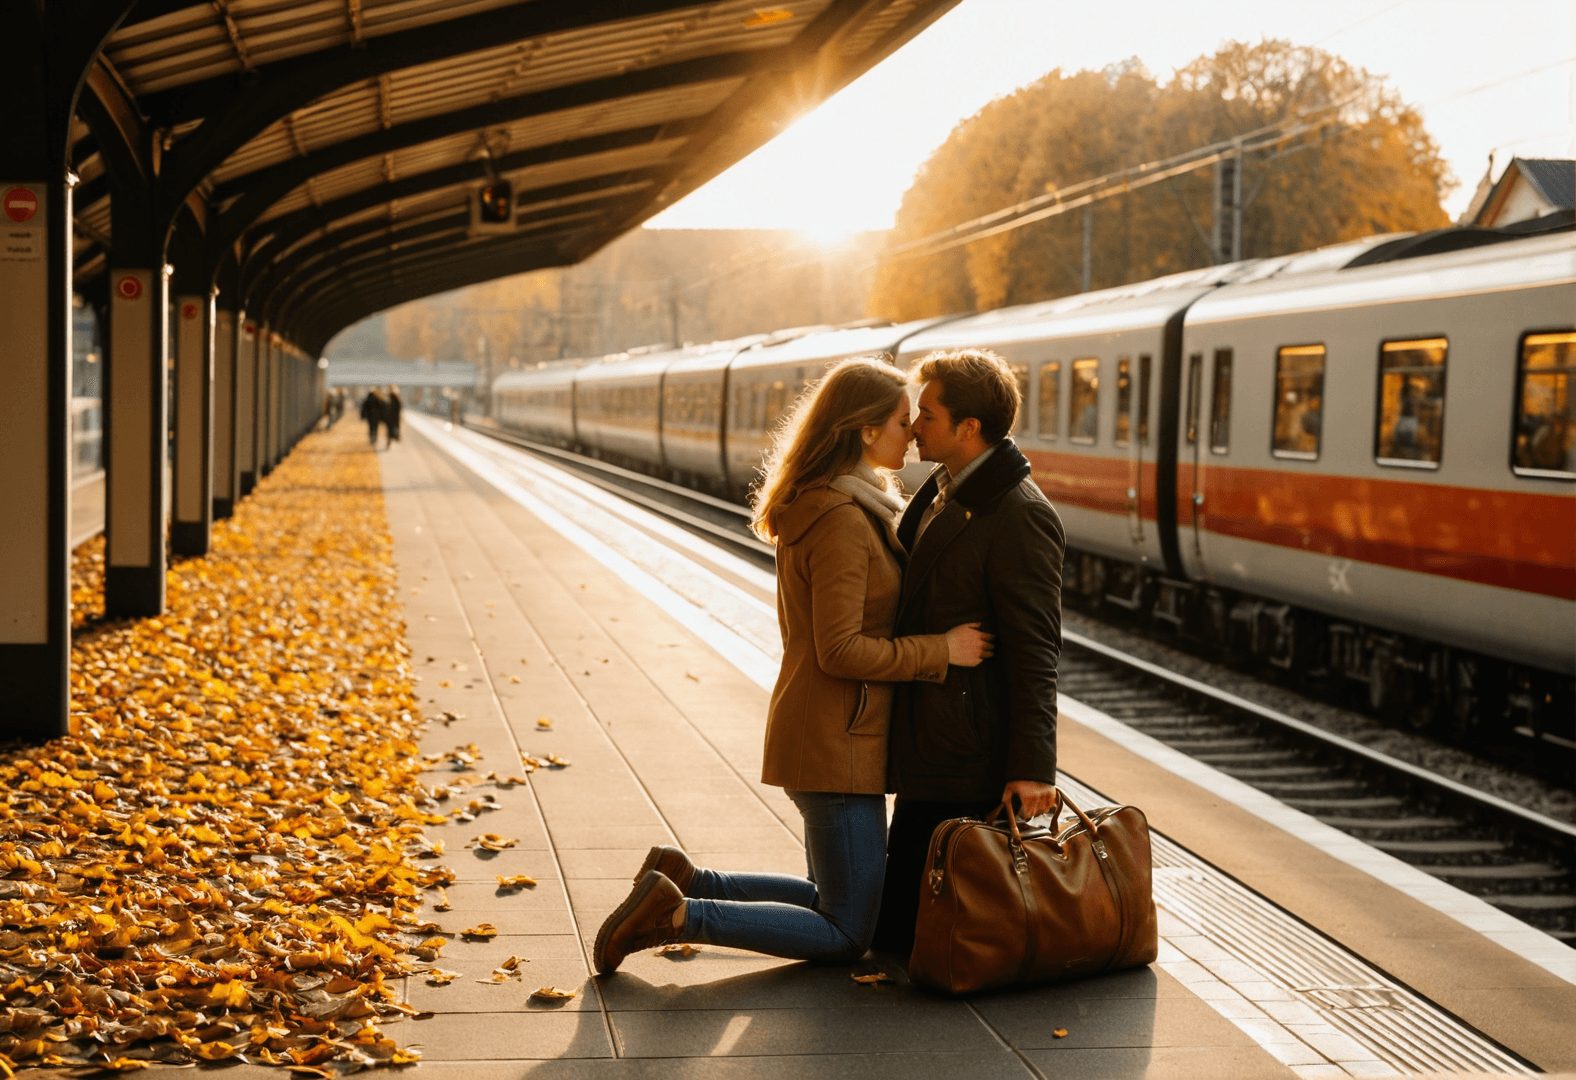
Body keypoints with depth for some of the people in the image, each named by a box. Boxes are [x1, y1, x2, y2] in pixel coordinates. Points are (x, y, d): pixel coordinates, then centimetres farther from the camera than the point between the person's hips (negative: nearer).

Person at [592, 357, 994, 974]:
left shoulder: (820, 504, 12)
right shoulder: (843, 520, -19)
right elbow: (842, 650, -23)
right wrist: (941, 650, -15)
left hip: (821, 731, 10)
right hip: (837, 742, -10)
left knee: (842, 900, 21)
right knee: (845, 936, -2)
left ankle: (681, 881, 16)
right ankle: (675, 916, -8)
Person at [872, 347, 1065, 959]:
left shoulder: (1020, 517, -18)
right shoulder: (941, 493, 12)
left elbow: (1034, 653, -20)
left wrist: (1032, 769, -21)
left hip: (970, 762, -10)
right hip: (928, 750, 10)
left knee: (902, 934, -3)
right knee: (893, 921, 15)